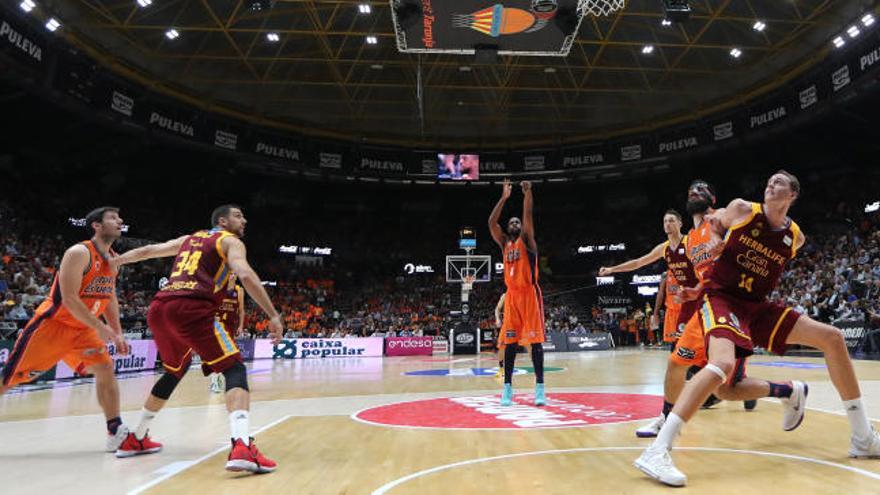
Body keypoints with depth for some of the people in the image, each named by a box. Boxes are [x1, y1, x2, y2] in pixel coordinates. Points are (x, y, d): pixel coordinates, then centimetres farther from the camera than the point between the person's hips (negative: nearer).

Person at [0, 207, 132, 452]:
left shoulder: (113, 260, 5)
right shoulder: (79, 253, -20)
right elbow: (69, 298, -25)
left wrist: (118, 334, 11)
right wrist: (100, 327, -23)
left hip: (82, 329, 7)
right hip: (52, 324, -7)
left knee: (106, 370, -5)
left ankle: (116, 433, 0)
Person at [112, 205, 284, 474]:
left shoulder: (189, 238, 29)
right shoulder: (231, 241, 8)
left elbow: (148, 250, 36)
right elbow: (245, 275, -10)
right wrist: (273, 315, -13)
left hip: (158, 308, 8)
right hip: (191, 308, -7)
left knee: (176, 370, 29)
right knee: (235, 369, -8)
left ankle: (135, 439, 39)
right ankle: (242, 447, -28)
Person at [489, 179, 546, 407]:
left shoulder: (527, 240, 5)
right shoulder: (504, 243, 15)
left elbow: (528, 215, -9)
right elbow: (491, 222, 4)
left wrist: (528, 192, -19)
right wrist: (504, 197, 2)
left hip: (529, 293, -4)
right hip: (512, 295, 4)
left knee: (535, 340, -4)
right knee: (510, 342, 4)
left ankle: (539, 387, -1)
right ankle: (507, 387, 9)